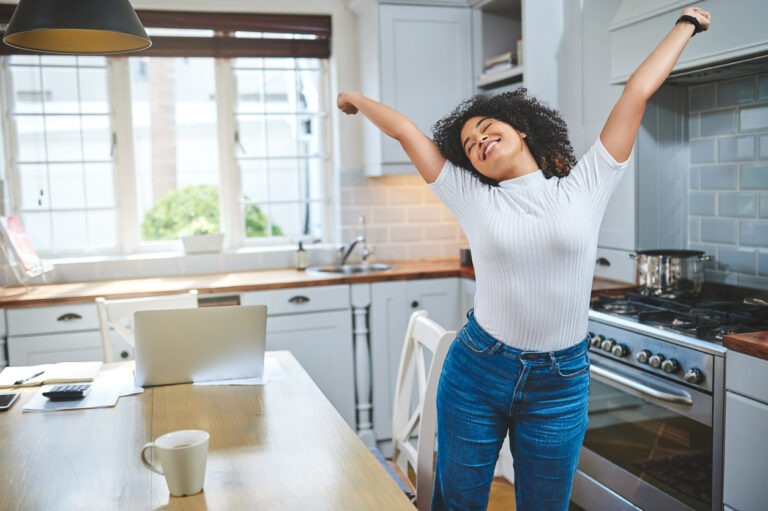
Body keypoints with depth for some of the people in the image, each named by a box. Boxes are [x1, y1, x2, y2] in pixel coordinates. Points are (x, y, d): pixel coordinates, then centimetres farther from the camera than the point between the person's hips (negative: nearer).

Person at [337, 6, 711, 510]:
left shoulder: (585, 186, -1)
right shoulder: (473, 198, -1)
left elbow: (639, 91, 3)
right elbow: (405, 130, 5)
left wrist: (687, 25, 9)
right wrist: (356, 99, 17)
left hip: (560, 383, 0)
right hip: (476, 373, 0)